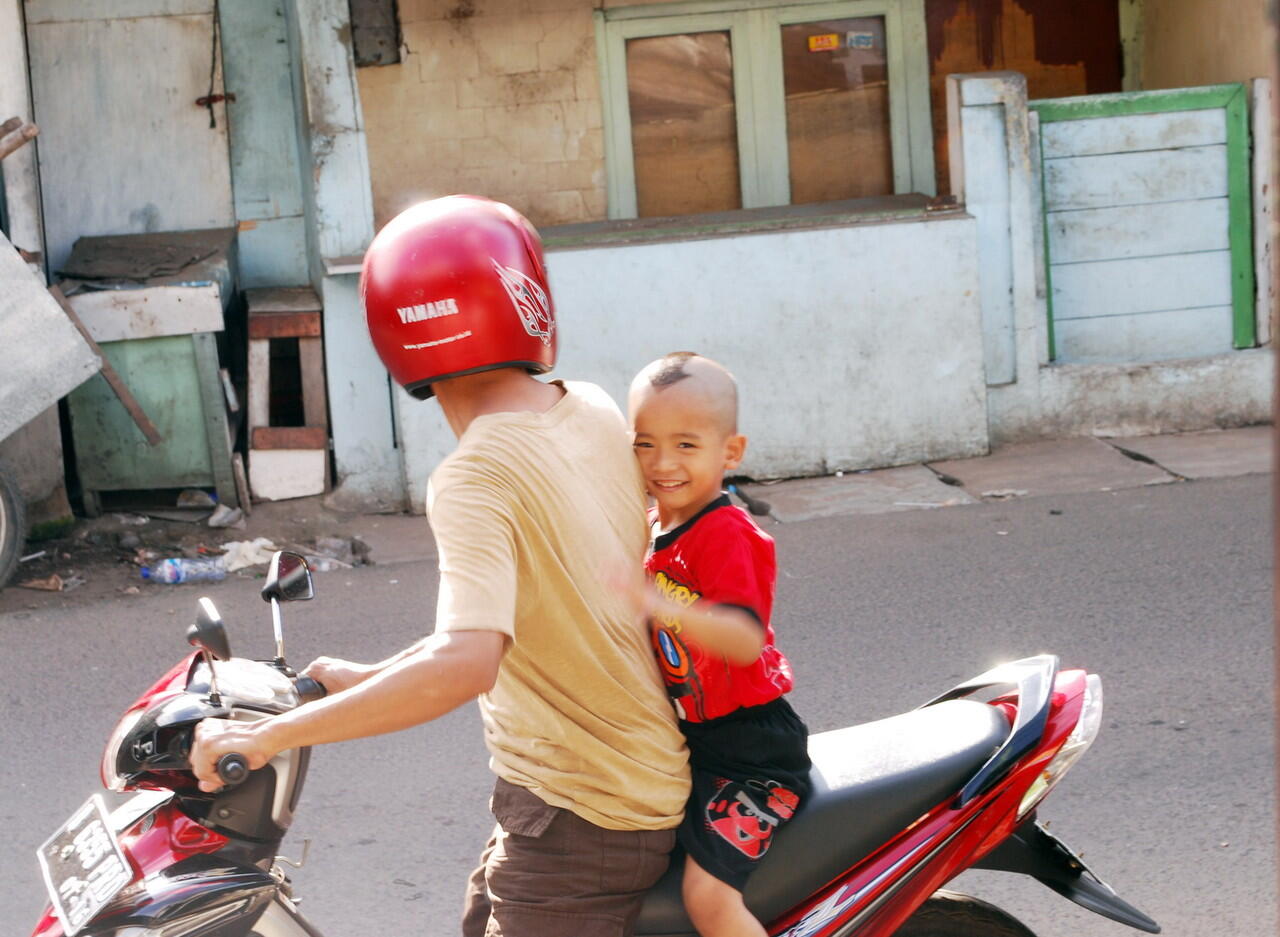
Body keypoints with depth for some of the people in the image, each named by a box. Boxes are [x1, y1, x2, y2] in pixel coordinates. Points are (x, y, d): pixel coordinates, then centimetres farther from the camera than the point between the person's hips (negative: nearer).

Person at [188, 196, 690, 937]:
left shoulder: (475, 479, -22)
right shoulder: (595, 414, 2)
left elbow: (466, 663, -36)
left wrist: (270, 735, -30)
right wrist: (374, 678, 13)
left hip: (579, 818, -9)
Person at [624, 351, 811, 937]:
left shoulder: (726, 533, -18)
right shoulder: (651, 527, 10)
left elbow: (746, 639, -35)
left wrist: (661, 605, -48)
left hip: (746, 750, -10)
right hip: (679, 741, 10)